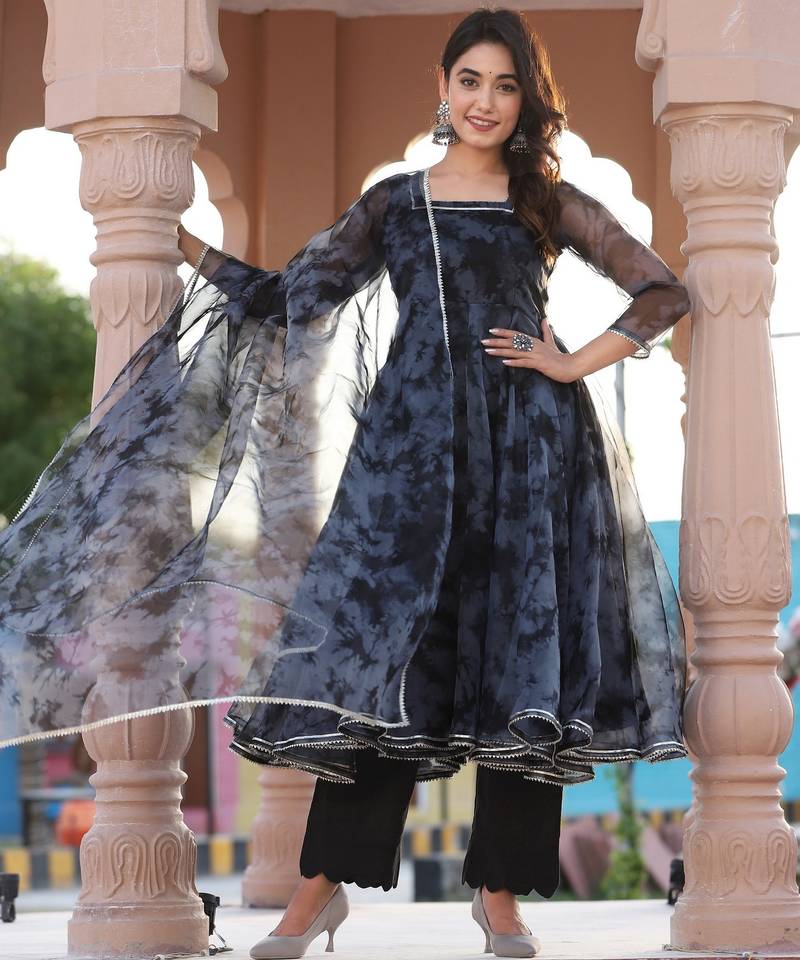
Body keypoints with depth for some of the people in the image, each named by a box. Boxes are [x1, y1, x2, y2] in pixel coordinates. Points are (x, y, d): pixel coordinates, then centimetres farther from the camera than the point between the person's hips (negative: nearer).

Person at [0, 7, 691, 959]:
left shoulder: (548, 202, 8)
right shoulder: (394, 201, 13)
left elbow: (663, 290, 5)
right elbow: (290, 297, 11)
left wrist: (574, 364, -3)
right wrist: (187, 247, 6)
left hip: (529, 444, -1)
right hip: (413, 438, 1)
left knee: (517, 652, -2)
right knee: (382, 645, -3)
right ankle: (325, 883, 1)